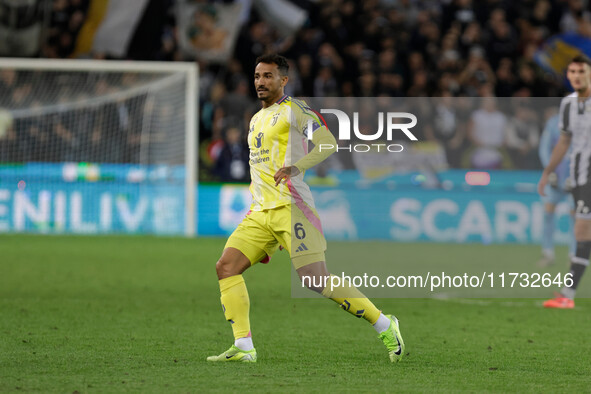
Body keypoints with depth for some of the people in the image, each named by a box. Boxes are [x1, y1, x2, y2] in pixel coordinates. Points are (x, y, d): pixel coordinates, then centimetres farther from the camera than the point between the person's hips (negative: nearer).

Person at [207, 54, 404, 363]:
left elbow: (329, 143, -16)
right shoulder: (256, 120, 23)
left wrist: (296, 167, -29)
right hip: (260, 212, 8)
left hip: (290, 207, -8)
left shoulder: (293, 110, -2)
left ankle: (384, 325, 1)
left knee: (316, 280, -13)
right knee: (226, 267, -9)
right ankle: (243, 347, -12)